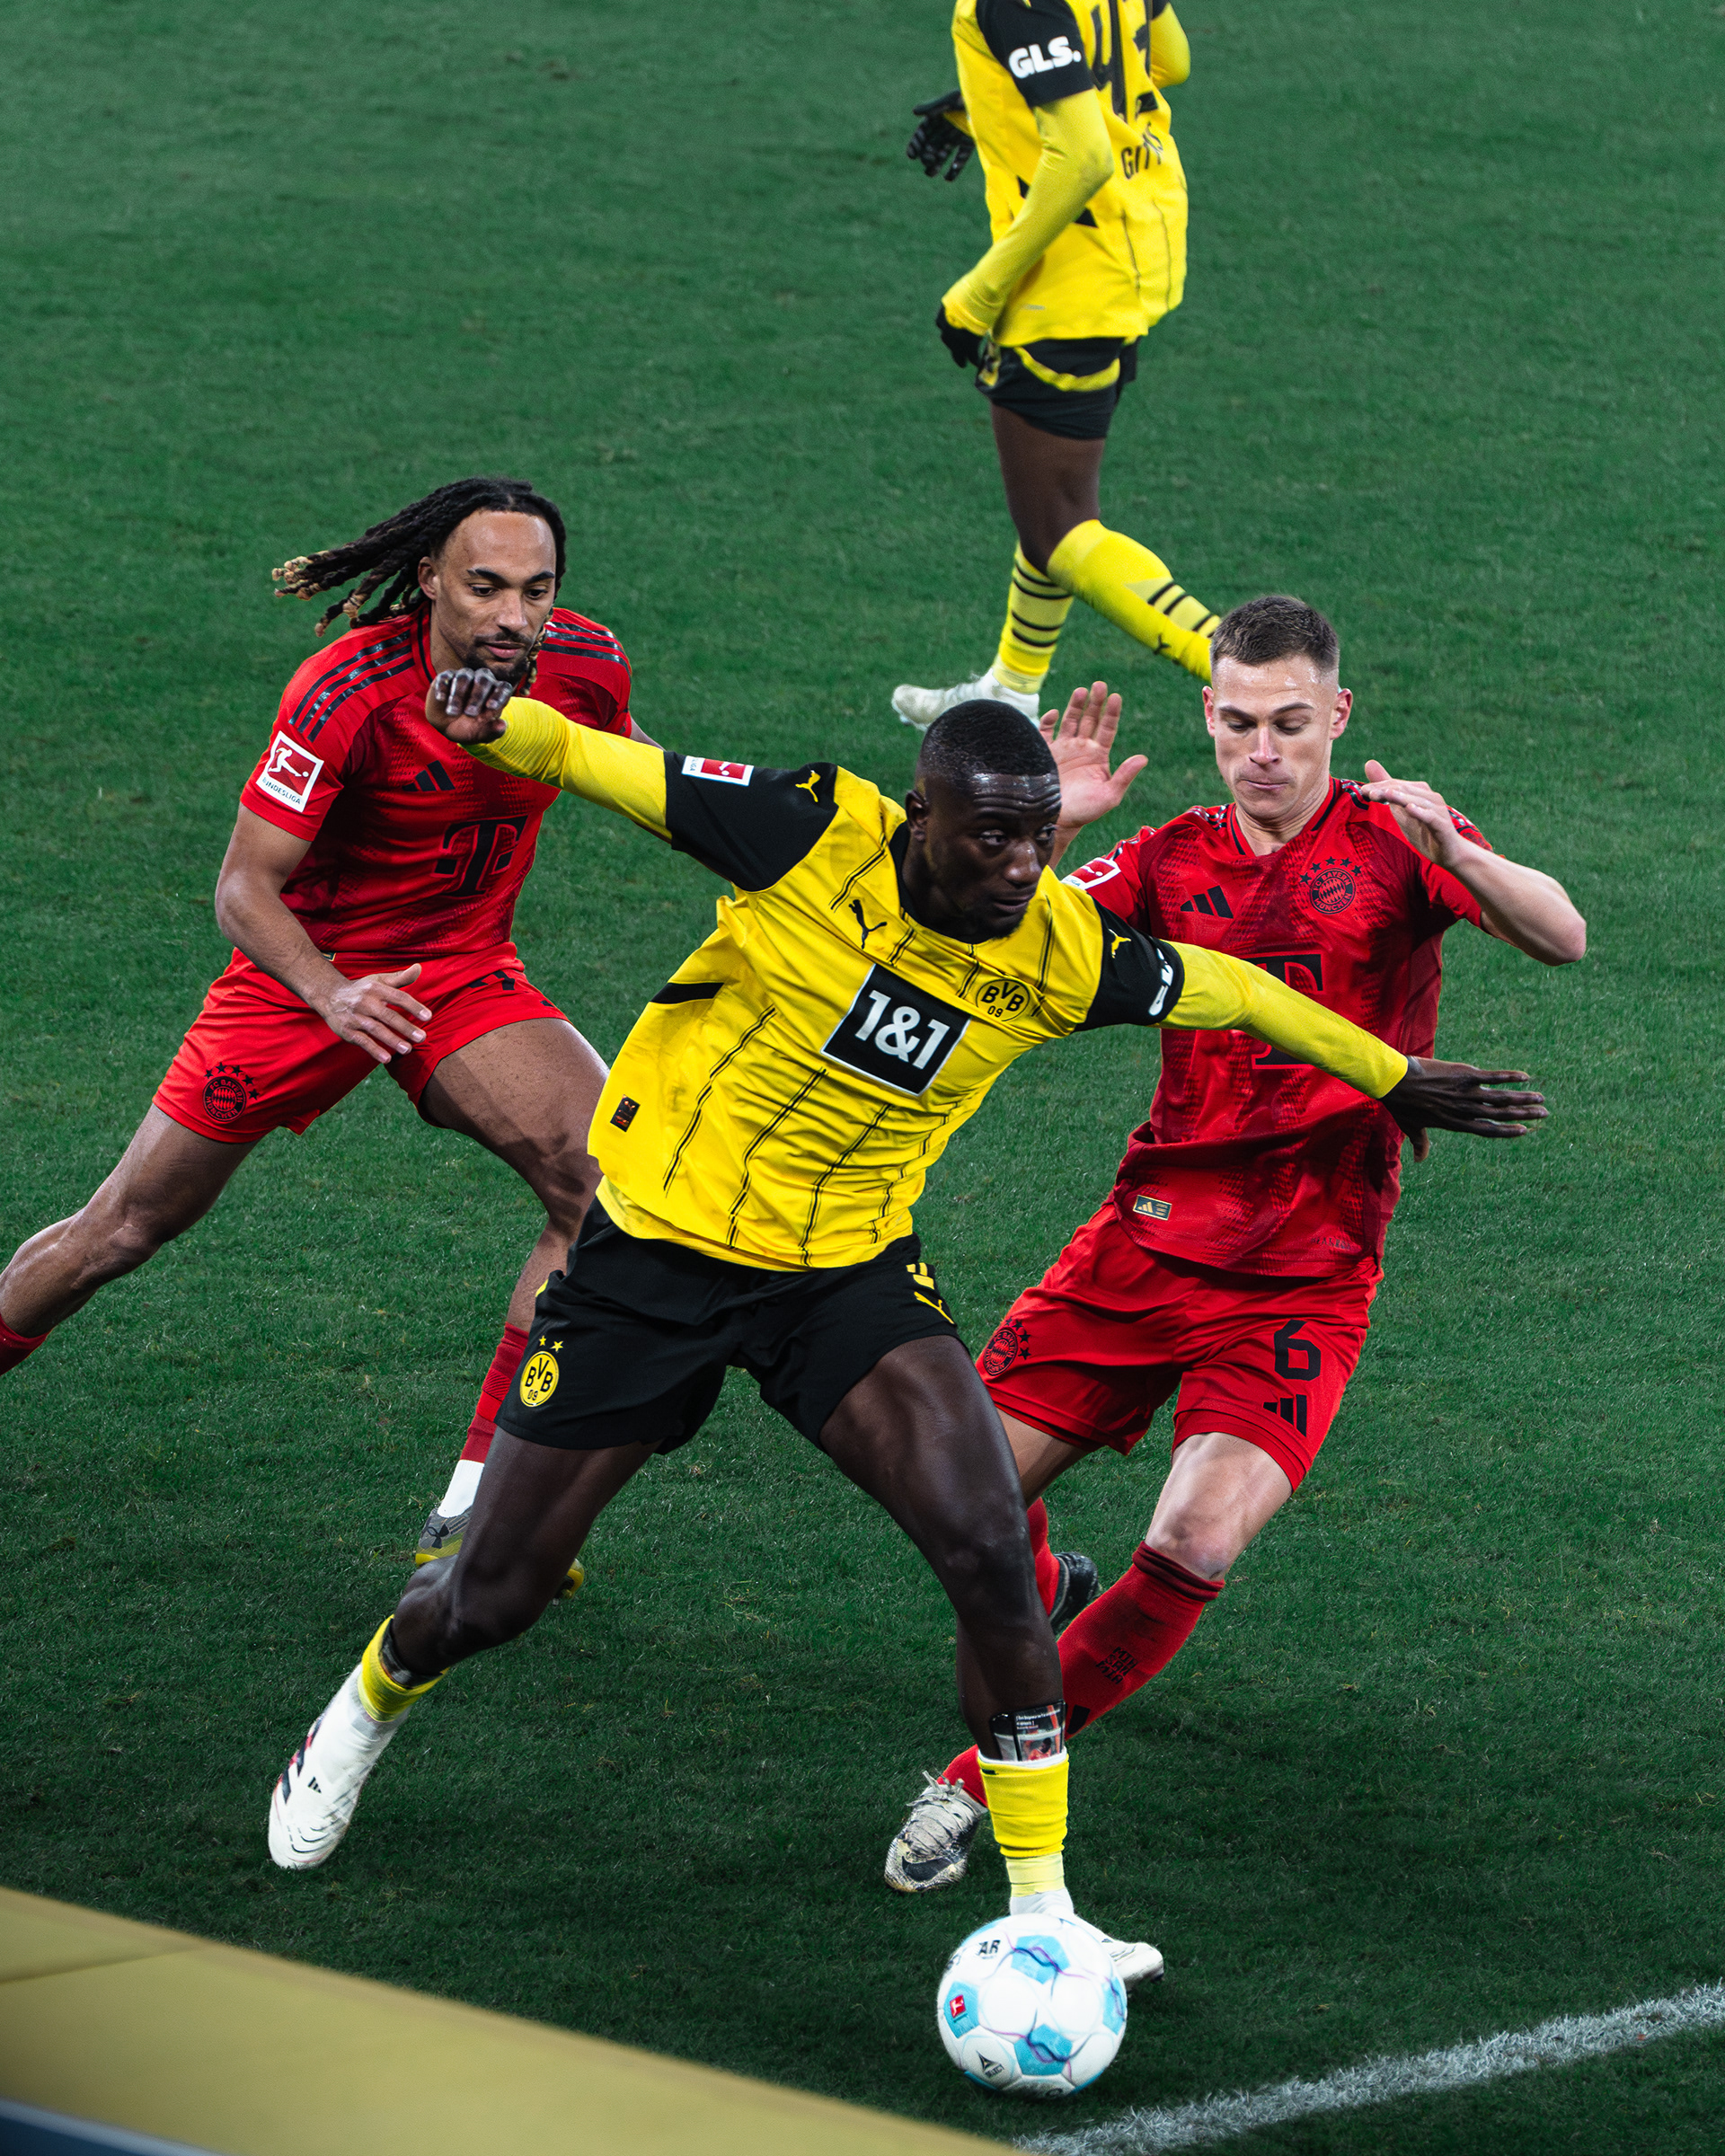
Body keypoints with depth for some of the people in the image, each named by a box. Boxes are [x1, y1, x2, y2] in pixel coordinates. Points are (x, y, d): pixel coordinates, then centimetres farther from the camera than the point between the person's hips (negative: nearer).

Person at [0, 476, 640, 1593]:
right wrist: (331, 994, -41)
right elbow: (244, 885, -26)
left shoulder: (585, 665, -14)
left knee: (609, 1178, -20)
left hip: (463, 976, 3)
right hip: (305, 974, -3)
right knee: (129, 1225, 4)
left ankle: (478, 1507, -15)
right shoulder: (348, 691, -28)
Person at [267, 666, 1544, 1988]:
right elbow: (593, 761, -17)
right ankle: (376, 1697, 41)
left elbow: (1226, 990, 7)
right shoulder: (815, 836, -21)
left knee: (990, 1552, -20)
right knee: (490, 1601, 4)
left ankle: (1042, 1912, -7)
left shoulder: (1060, 956, -12)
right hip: (660, 1243, -2)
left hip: (851, 1270, 2)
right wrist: (494, 723, -39)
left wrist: (1394, 1079, 19)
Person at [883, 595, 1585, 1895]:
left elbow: (1561, 938, -19)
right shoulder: (1172, 860, 8)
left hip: (1303, 1284, -4)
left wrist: (1453, 852, -38)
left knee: (1196, 1547, -21)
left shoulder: (1389, 840, -3)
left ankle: (984, 1780, -5)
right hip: (1147, 1240, 4)